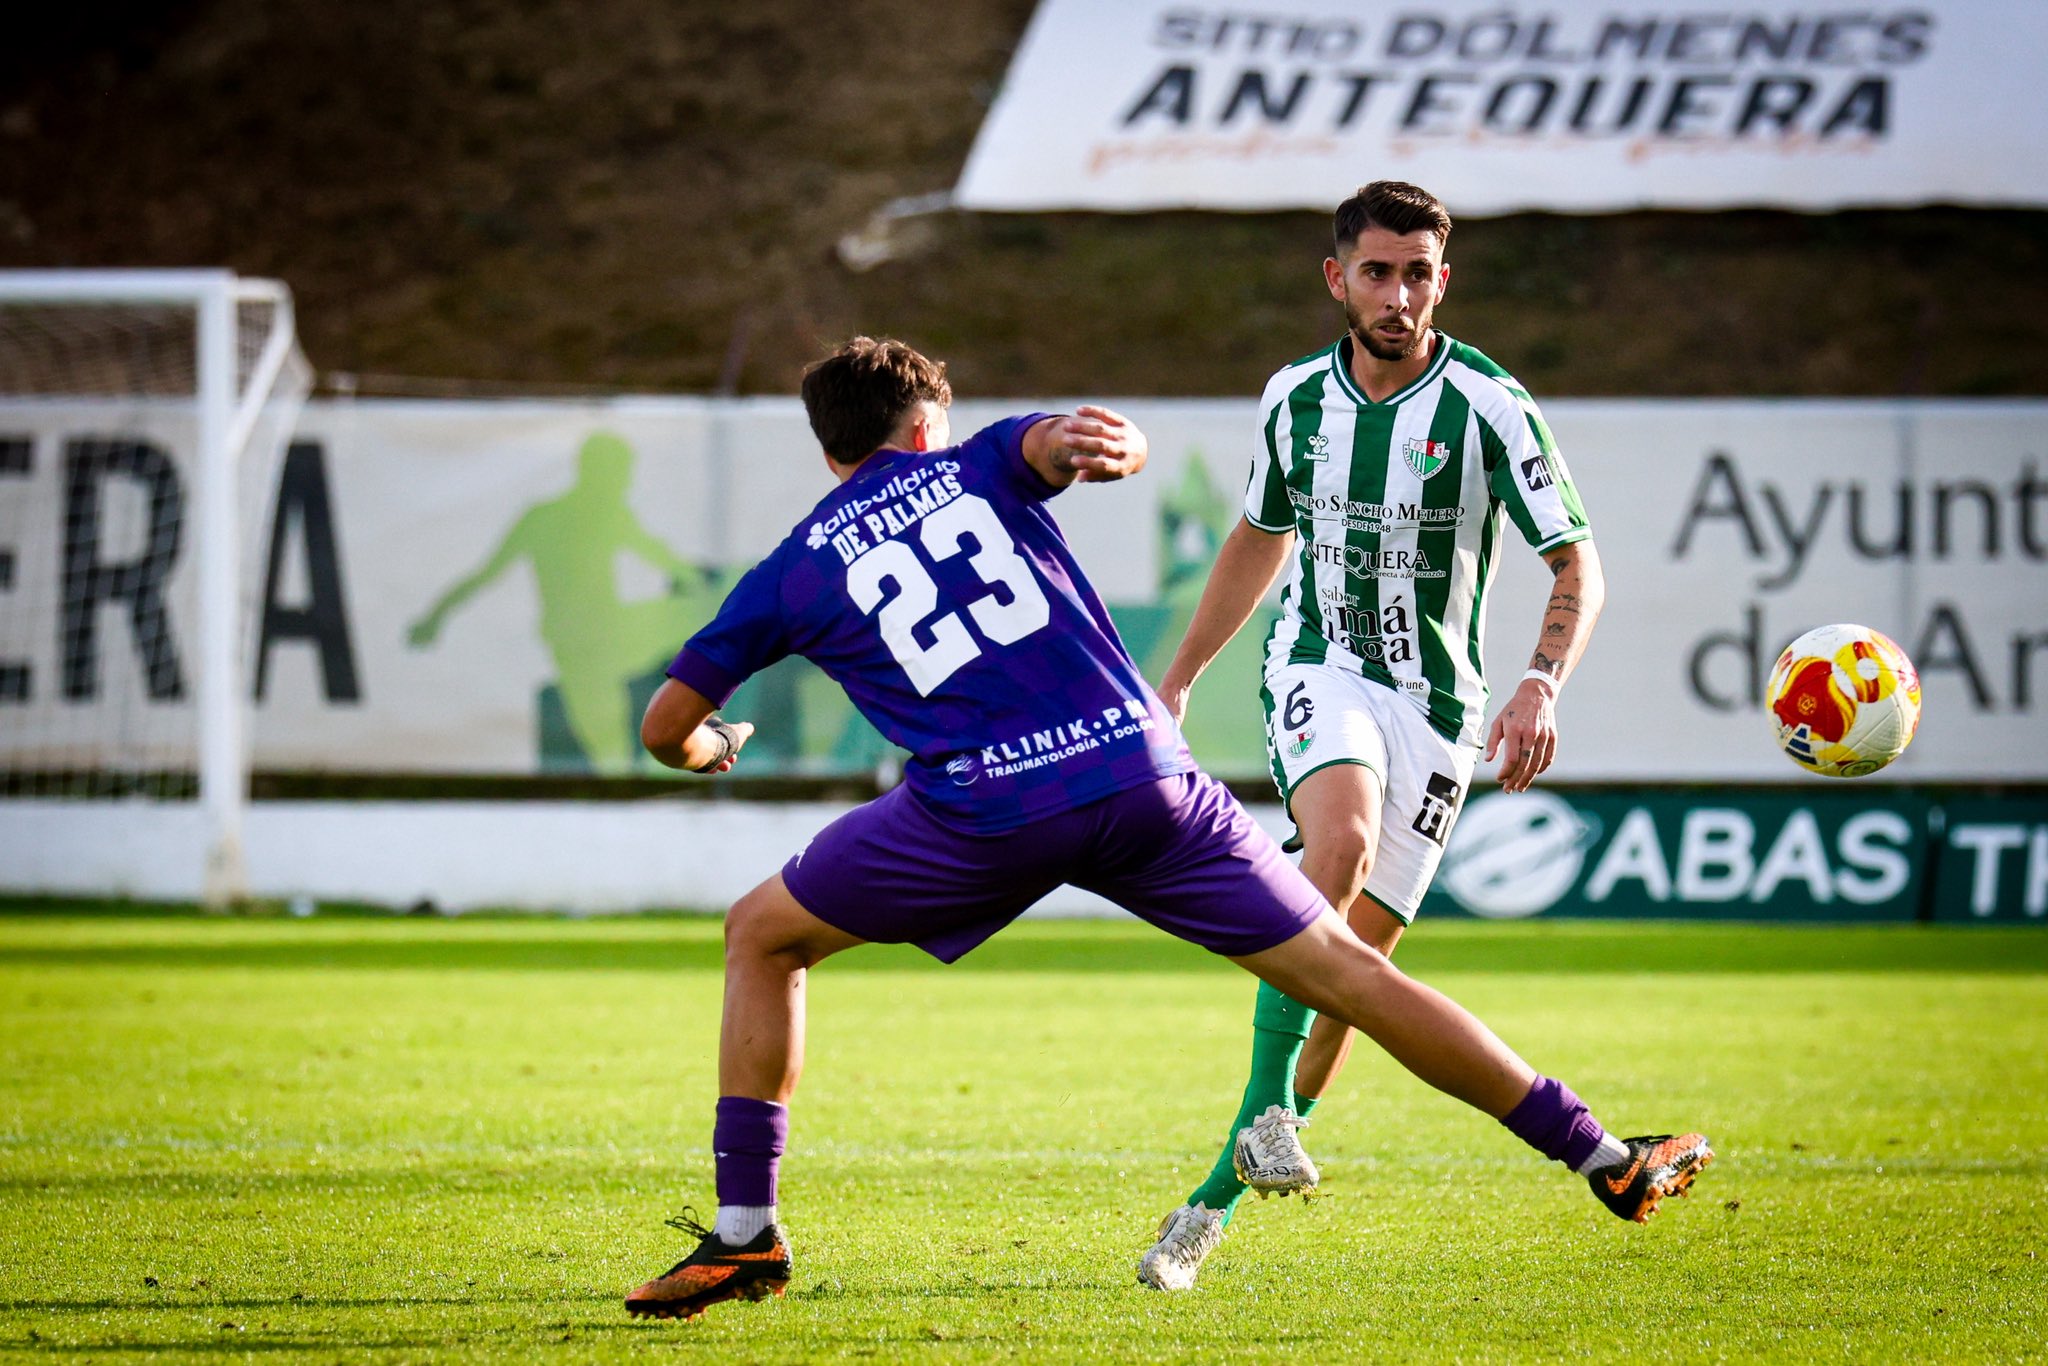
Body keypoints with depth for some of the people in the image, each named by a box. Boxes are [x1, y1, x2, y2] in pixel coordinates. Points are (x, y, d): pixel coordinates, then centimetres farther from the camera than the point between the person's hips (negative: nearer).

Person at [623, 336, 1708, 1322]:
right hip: (1143, 773, 1)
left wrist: (709, 749, 42)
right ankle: (1608, 1160, 11)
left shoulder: (787, 576, 18)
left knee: (761, 937, 20)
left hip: (980, 811, -1)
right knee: (1345, 970, 9)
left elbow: (664, 729, 22)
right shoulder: (979, 464, 20)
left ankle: (744, 1233, 10)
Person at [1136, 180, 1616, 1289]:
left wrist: (1540, 685, -26)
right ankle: (1266, 1111, -30)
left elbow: (1577, 567, -9)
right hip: (1317, 669, 1)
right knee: (1340, 839, -32)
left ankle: (1219, 1196, 10)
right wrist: (1176, 682, 22)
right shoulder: (1297, 397, 2)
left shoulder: (1489, 406, -10)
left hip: (1435, 699, -1)